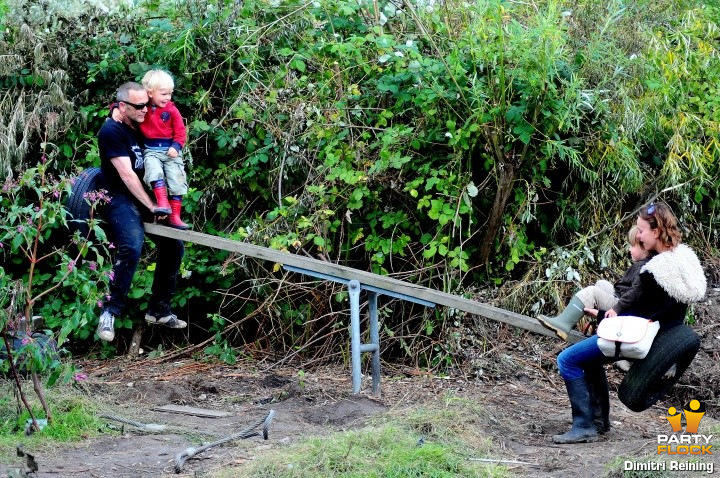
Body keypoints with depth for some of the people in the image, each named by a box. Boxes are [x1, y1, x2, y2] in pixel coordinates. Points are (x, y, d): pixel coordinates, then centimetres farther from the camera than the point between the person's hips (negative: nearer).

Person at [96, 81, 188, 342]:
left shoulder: (141, 128, 10)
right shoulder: (112, 131, -15)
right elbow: (126, 176, -19)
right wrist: (152, 207, -18)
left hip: (144, 196, 9)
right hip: (119, 199, -9)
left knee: (173, 245, 4)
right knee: (132, 247, -31)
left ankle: (159, 310, 14)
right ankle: (110, 313, -23)